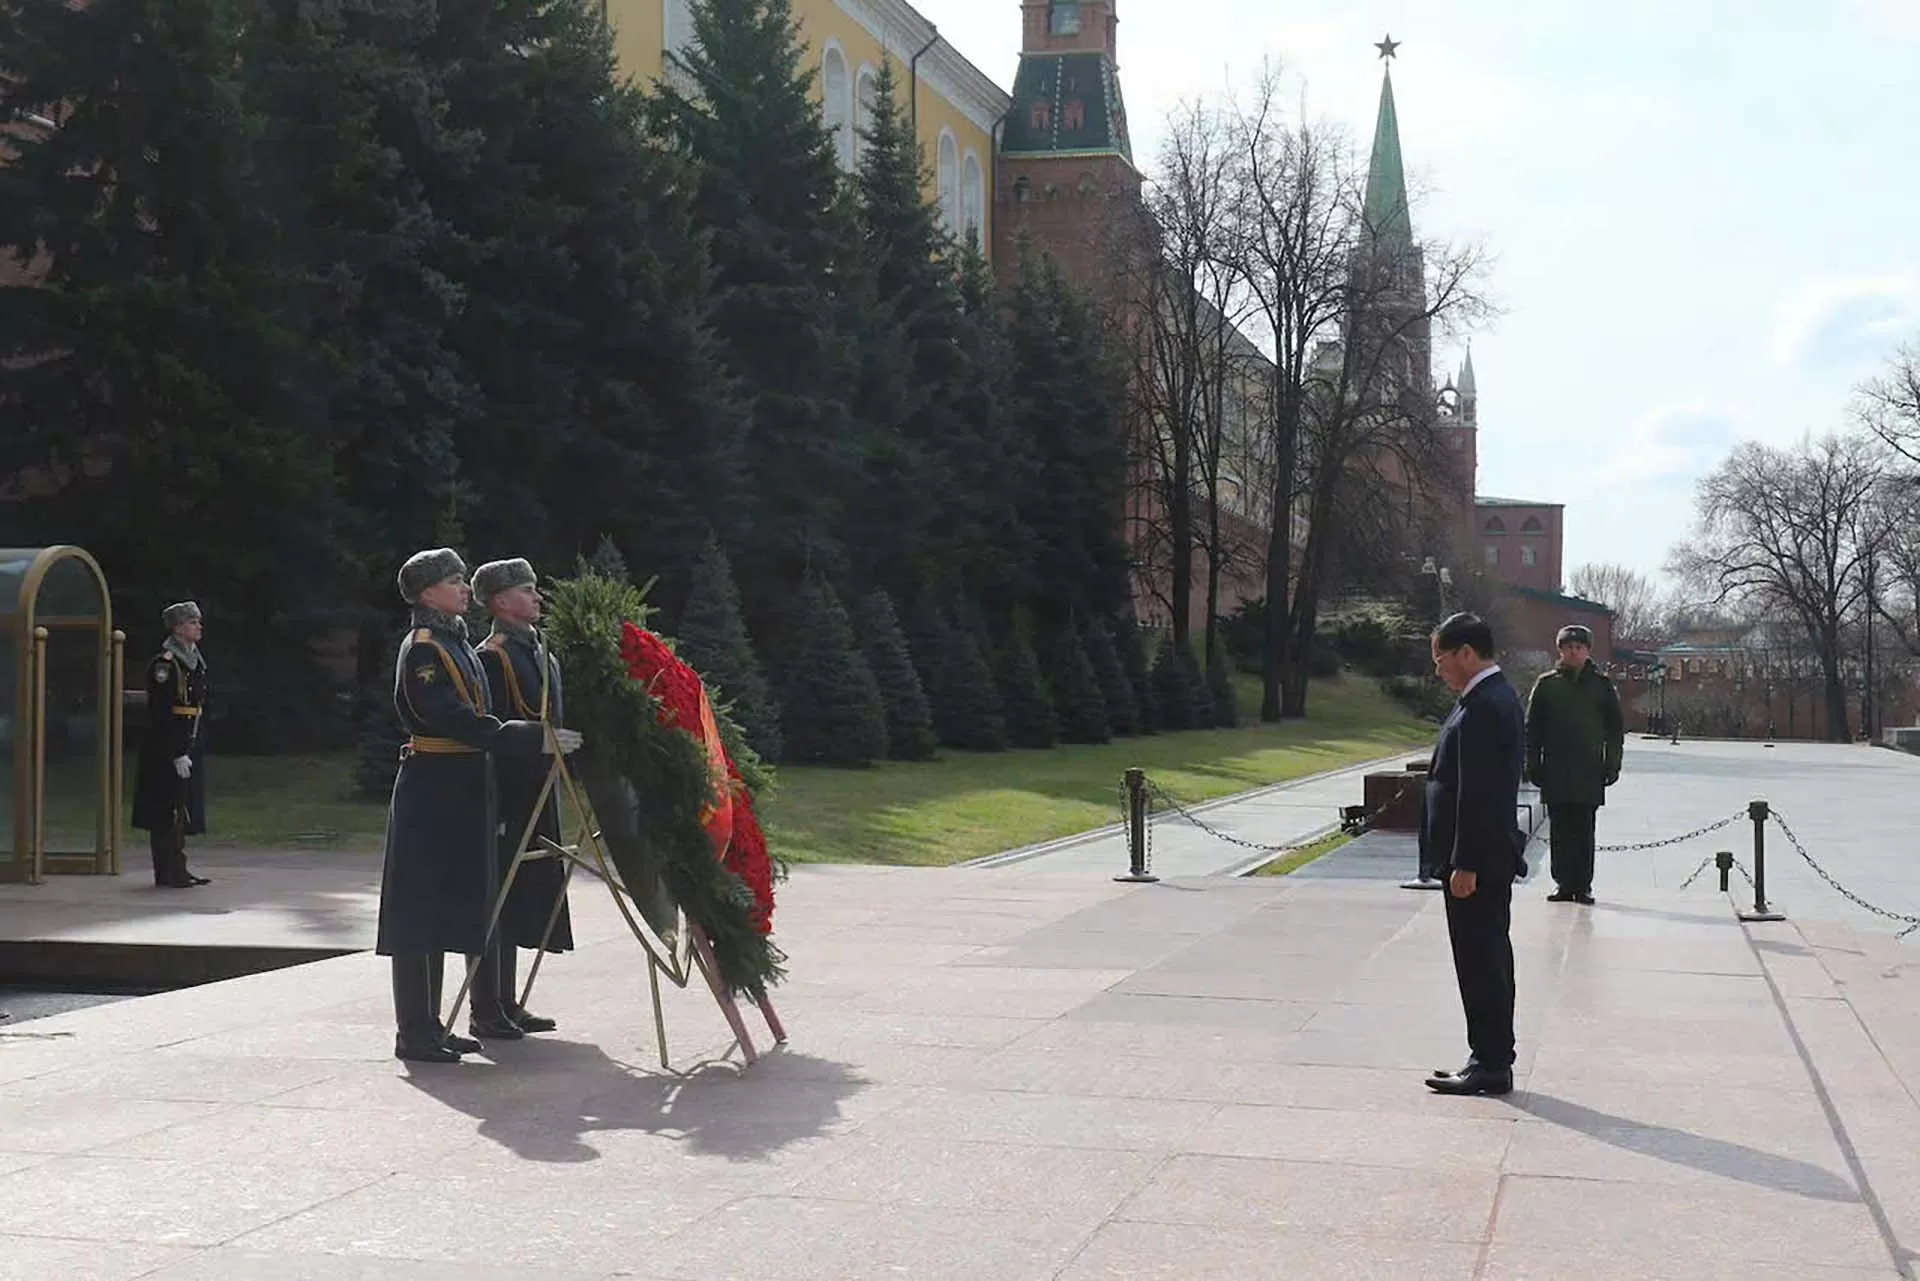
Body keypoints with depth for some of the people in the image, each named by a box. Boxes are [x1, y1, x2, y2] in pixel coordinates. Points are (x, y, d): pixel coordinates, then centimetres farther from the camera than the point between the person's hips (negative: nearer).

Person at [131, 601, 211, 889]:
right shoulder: (165, 663, -13)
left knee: (183, 811, 12)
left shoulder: (195, 661, 14)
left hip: (189, 746, 9)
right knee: (167, 812, -5)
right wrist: (176, 754, -21)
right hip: (167, 749, -9)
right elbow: (161, 714, -18)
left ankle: (178, 870, 18)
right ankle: (167, 874, -1)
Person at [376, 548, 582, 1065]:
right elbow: (456, 721, -22)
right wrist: (535, 739, -25)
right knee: (419, 910, -5)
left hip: (460, 793, 10)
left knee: (444, 908, 12)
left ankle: (429, 1025, 19)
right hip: (430, 793, -10)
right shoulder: (423, 648, -12)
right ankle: (412, 1033, -1)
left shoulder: (458, 644, 17)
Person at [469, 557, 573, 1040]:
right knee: (494, 900, -4)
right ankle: (486, 1013, 1)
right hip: (505, 798, -9)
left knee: (515, 902, 13)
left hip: (533, 798, 9)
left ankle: (506, 1005, 21)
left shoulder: (538, 652, 16)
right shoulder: (492, 657, -13)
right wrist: (496, 809, -21)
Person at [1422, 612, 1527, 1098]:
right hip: (1492, 857, 11)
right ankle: (1492, 1060, 23)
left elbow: (1476, 793, -22)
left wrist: (1465, 864, -21)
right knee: (1488, 959, 15)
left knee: (1481, 961, -5)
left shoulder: (1482, 707, -19)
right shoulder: (1498, 696, 14)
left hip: (1479, 859, -11)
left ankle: (1491, 1064, 1)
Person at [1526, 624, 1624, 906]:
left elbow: (1616, 728, 9)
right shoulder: (1546, 685, 6)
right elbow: (1532, 729, 7)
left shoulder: (1602, 685, 6)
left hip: (1589, 774, -1)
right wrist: (1533, 765, 1)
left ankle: (1583, 885, 5)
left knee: (1584, 832, 0)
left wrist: (1612, 764, 1)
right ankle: (1563, 883, 9)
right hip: (1555, 774, 1)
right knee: (1559, 832, 3)